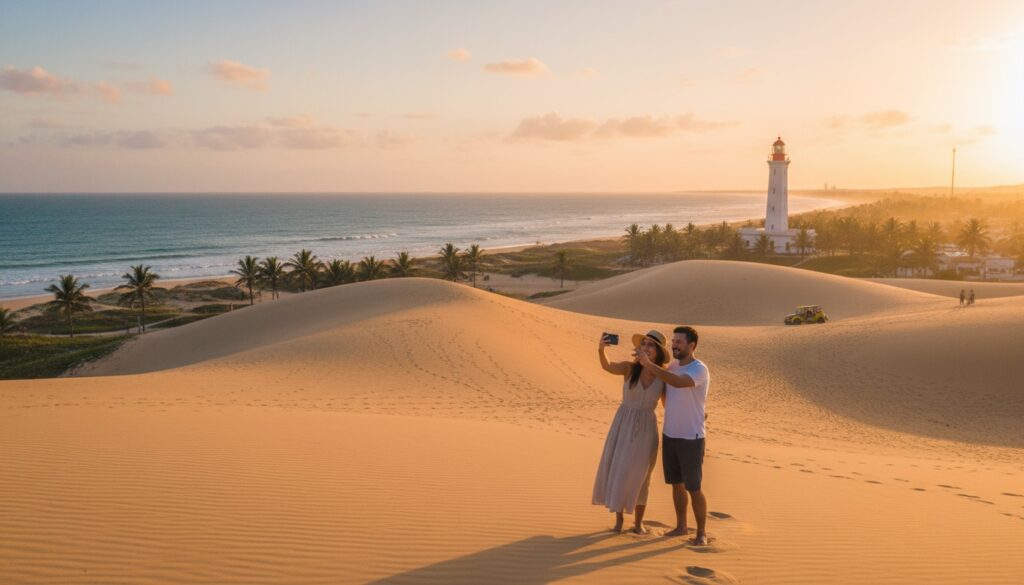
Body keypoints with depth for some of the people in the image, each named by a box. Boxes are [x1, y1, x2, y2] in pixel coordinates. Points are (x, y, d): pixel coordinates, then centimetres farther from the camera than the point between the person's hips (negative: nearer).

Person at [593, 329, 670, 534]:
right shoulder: (629, 368, -10)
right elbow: (608, 366, -29)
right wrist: (601, 349, -48)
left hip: (646, 427, 0)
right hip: (623, 424, 0)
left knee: (639, 475, 8)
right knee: (617, 470, 5)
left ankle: (638, 522, 24)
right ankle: (618, 519, 23)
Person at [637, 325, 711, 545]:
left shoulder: (699, 369, -19)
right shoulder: (673, 367, 6)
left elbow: (678, 383, -39)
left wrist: (649, 364, -36)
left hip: (691, 438, -7)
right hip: (670, 435, 7)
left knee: (693, 488, -1)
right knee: (676, 483, 15)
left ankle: (702, 532, 13)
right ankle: (681, 526, 28)